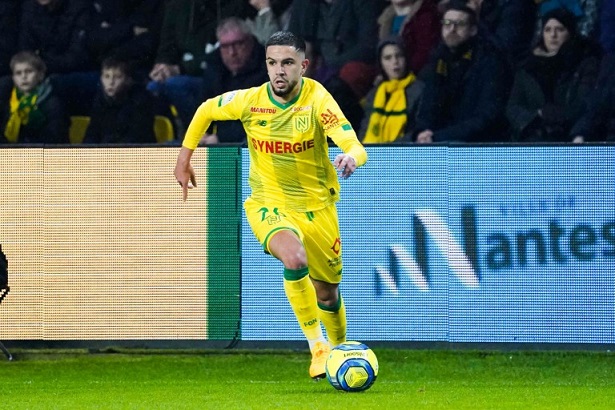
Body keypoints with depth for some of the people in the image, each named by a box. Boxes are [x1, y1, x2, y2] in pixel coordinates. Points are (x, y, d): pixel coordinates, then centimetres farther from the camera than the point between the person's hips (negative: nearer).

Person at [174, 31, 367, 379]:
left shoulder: (318, 99, -19)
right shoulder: (249, 102, -14)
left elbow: (356, 149, -29)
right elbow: (206, 110, 7)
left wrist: (351, 158, -53)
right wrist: (184, 158, 7)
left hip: (316, 205, 1)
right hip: (268, 204, -1)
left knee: (327, 292, 12)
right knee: (295, 259, -32)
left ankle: (339, 349, 43)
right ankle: (317, 347, -18)